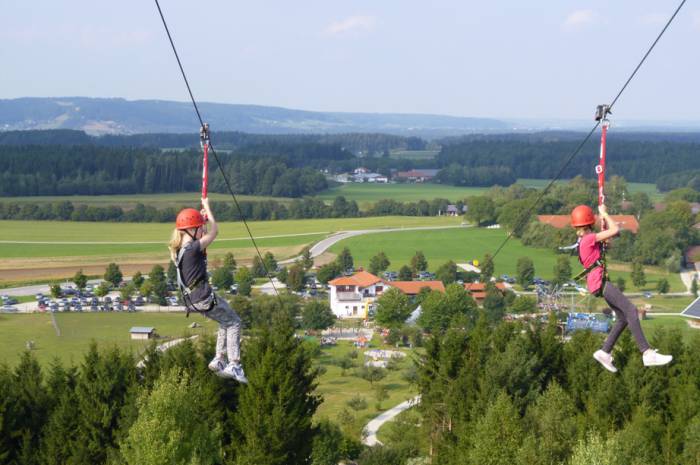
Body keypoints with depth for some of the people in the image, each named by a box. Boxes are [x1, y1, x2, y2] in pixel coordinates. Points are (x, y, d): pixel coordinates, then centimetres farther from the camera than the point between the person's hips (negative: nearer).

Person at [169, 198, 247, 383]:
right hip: (204, 297, -9)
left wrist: (202, 216, 20)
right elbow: (214, 231, -11)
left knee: (225, 321, 24)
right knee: (233, 322, 4)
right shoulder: (193, 248, -21)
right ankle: (234, 365, -2)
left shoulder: (179, 248, 7)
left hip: (193, 299, 9)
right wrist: (207, 208, 0)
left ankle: (219, 360, 21)